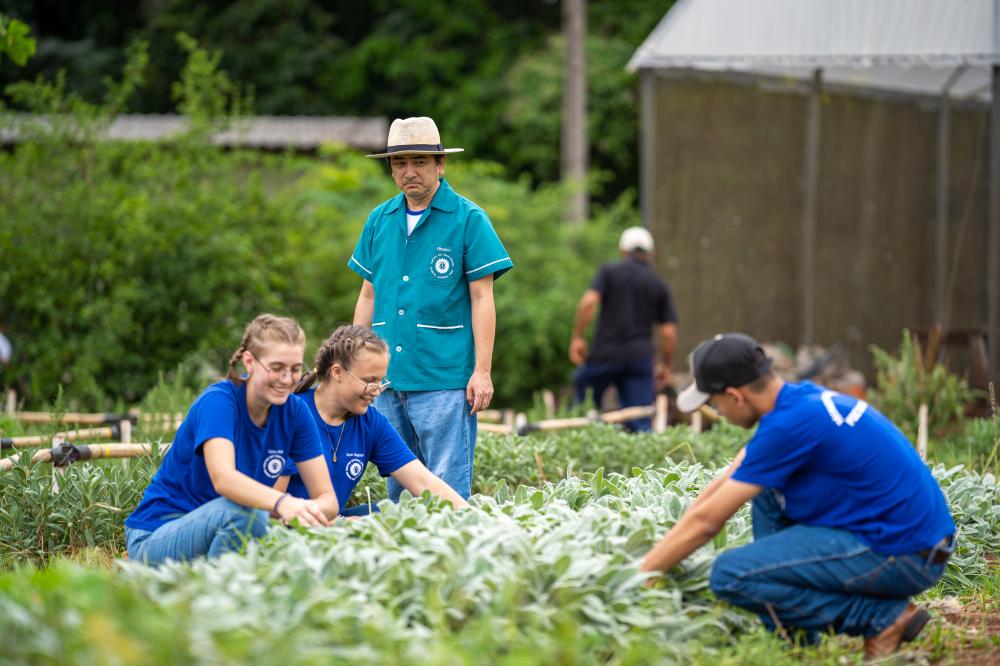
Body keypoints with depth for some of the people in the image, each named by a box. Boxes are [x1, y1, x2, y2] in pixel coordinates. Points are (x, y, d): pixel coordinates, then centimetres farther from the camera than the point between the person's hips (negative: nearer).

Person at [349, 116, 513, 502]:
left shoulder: (468, 219, -3)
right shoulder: (380, 220, 12)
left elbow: (482, 298, -5)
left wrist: (482, 371, -10)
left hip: (445, 380, -5)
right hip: (389, 379, 5)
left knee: (448, 489, -7)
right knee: (397, 491, 10)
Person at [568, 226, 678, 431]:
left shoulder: (609, 271, 3)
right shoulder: (659, 285, 10)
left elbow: (588, 302, -13)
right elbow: (668, 332, 6)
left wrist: (577, 337, -6)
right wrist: (666, 366, 17)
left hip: (605, 353, -2)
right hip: (640, 357, 2)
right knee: (640, 423, -2)